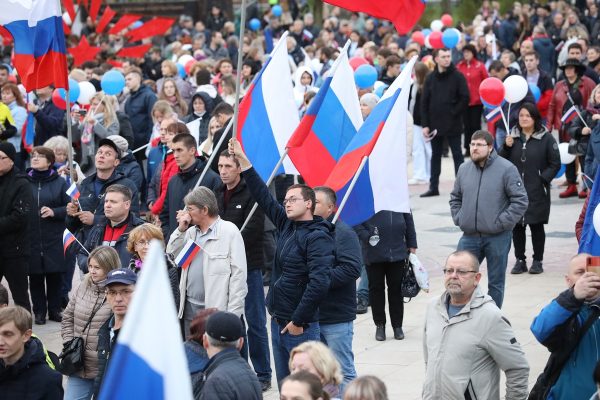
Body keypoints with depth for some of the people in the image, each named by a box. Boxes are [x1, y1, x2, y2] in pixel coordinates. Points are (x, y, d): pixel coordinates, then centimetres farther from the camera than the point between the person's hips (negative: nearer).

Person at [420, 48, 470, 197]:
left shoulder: (458, 77, -4)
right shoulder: (430, 78, 5)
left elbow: (465, 98, -8)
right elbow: (424, 102, 5)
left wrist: (454, 114, -11)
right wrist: (425, 124, -1)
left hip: (453, 124, -4)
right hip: (435, 124, 4)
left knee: (457, 155, 0)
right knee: (435, 155, 11)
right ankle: (433, 187, 17)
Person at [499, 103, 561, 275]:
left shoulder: (546, 138, -4)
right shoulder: (512, 137, 8)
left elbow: (555, 164, -2)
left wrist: (543, 179, -12)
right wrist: (506, 147, -7)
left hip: (537, 192, -3)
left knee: (537, 226, 4)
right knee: (517, 226, 6)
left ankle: (537, 261, 13)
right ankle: (520, 261, 15)